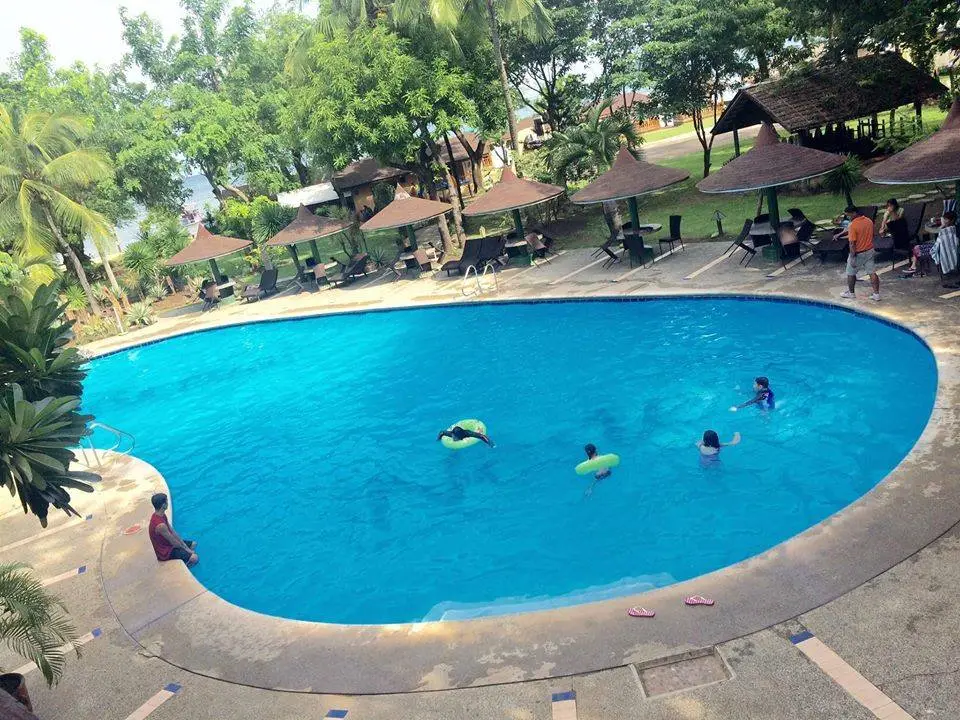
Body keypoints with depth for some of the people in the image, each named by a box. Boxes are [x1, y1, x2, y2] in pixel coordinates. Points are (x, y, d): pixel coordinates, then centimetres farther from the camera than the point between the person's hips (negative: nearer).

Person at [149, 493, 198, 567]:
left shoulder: (161, 515, -4)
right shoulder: (160, 525, -35)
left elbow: (172, 531, 4)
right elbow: (173, 542, -24)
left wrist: (184, 545, 3)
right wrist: (186, 549, -8)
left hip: (168, 543, 10)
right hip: (166, 552, -10)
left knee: (193, 544, 18)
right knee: (195, 558, -19)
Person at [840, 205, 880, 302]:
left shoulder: (853, 225, -22)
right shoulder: (869, 221, 1)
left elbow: (852, 243, -23)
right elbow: (871, 236, 13)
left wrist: (852, 257, -20)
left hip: (858, 253, -7)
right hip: (869, 251, 7)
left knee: (851, 273, 13)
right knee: (872, 272, 8)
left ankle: (851, 293, 26)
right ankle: (876, 294, 7)